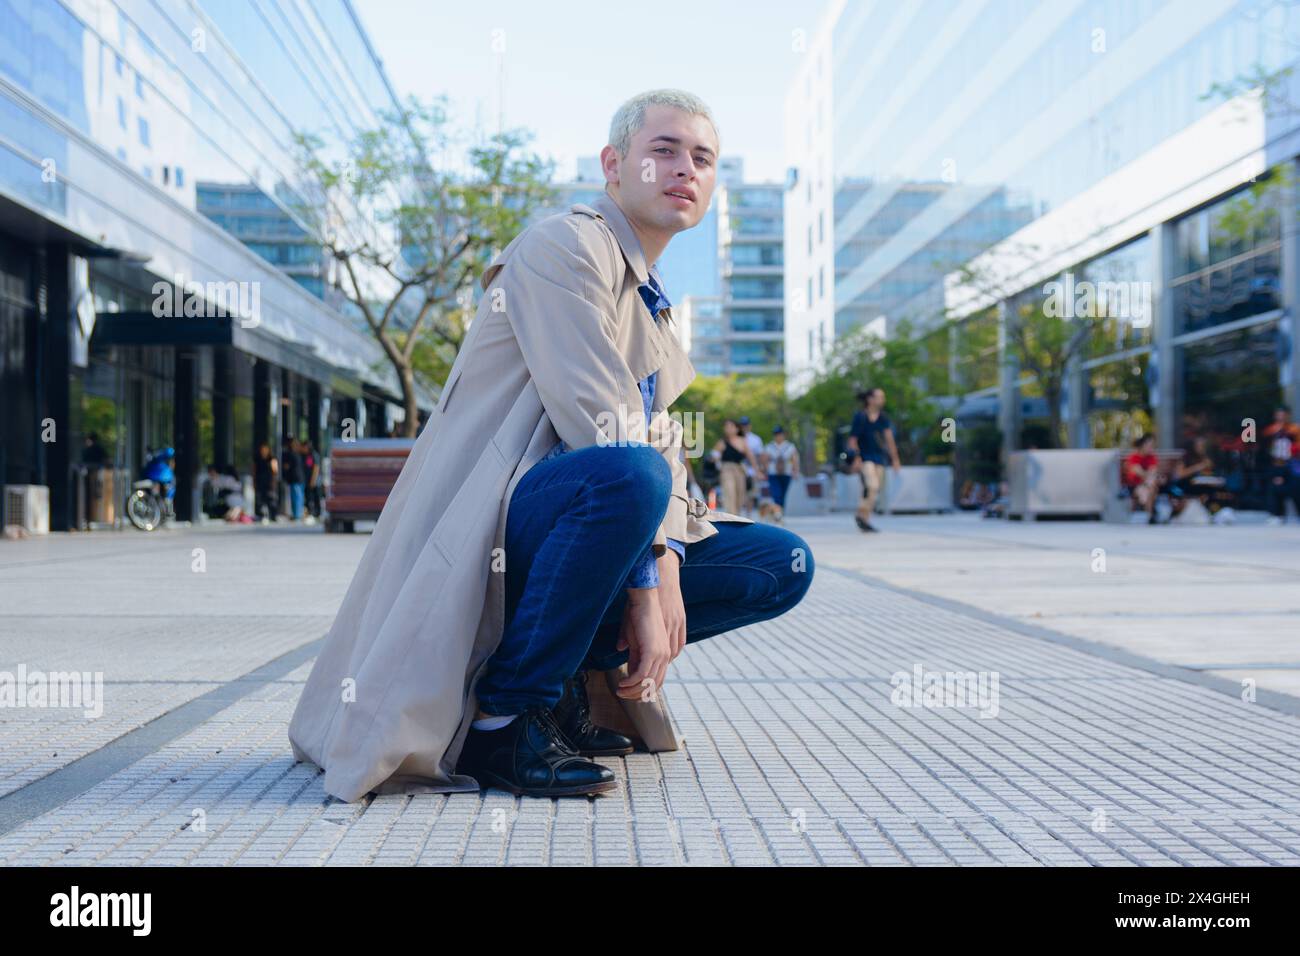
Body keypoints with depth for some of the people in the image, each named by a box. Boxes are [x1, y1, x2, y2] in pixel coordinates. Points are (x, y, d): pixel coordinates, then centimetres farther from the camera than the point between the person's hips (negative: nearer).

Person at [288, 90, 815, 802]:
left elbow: (664, 439, 11)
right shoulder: (565, 244, -8)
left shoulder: (655, 303, 21)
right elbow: (600, 427, -18)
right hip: (489, 532, -8)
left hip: (581, 520, 9)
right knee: (626, 477, -39)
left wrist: (666, 564, -7)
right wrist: (644, 582, -20)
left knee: (784, 564, 3)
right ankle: (505, 717, -20)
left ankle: (567, 672, 3)